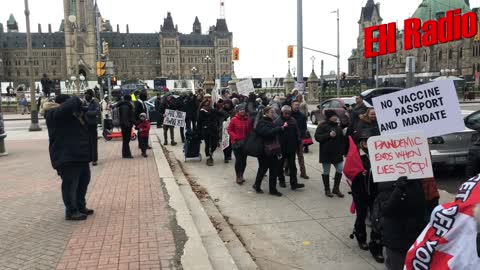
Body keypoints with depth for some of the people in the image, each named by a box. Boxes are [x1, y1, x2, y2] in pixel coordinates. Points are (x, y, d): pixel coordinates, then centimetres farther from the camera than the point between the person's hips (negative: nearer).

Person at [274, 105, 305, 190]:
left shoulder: (293, 121, 4)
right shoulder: (277, 122, -7)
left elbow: (297, 133, 7)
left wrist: (298, 143, 5)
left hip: (291, 148, 2)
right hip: (281, 147, -2)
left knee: (292, 166, 0)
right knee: (280, 165, 12)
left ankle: (294, 183, -1)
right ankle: (281, 180, 28)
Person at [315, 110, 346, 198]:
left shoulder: (337, 126, 12)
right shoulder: (322, 125, -8)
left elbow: (342, 139, 17)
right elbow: (317, 137, -16)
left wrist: (343, 150, 11)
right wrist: (329, 135, -23)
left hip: (337, 153, 6)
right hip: (326, 153, -6)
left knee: (340, 169, 2)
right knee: (326, 172, 4)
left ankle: (336, 188, 19)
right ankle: (327, 190, 19)